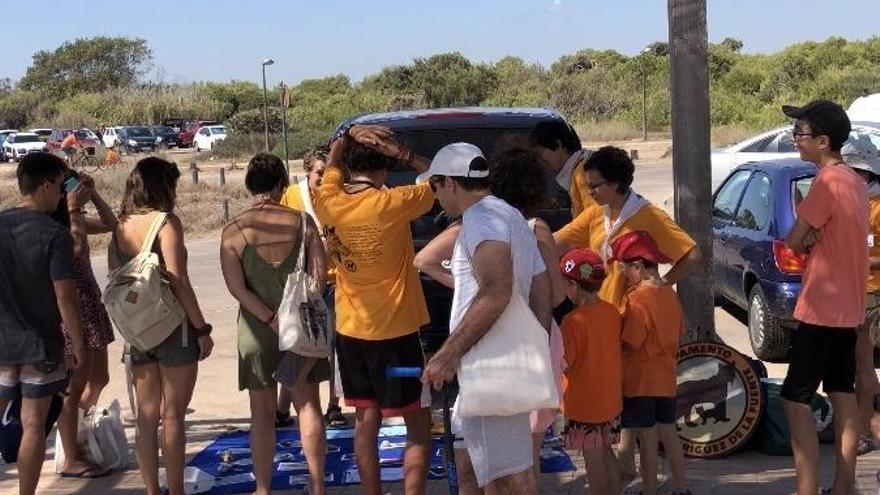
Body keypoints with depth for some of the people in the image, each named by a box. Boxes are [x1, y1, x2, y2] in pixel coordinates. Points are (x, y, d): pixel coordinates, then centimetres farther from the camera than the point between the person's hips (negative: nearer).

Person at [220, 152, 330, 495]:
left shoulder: (234, 231, -7)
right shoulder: (302, 222, -4)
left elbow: (236, 287, -12)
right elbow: (319, 275, -8)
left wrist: (271, 319, -10)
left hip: (257, 330, -1)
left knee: (262, 413, 9)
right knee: (308, 405, 11)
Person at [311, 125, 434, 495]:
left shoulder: (327, 202, -3)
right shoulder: (393, 203, -17)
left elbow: (333, 163, 17)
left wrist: (347, 138, -2)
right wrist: (402, 154, -12)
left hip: (350, 330, 5)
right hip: (395, 331, -5)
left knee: (366, 421, 14)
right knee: (418, 426, 5)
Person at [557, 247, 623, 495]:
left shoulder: (573, 321, -21)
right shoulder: (612, 312, -1)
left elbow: (565, 364, -19)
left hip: (584, 403, -7)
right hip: (611, 399, 7)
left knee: (593, 460, 4)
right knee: (606, 452, 19)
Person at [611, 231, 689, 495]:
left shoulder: (637, 298, -18)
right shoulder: (671, 294, 4)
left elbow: (629, 343, -19)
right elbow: (677, 333, 12)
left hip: (640, 381, -7)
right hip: (666, 378, 7)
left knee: (648, 440, 2)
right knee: (669, 434, 15)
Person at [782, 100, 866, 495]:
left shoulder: (827, 181, -18)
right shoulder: (854, 180, 11)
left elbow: (793, 241, -17)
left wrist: (805, 235, 3)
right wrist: (811, 234, -5)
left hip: (822, 308, -9)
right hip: (848, 306, 9)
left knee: (795, 399, -6)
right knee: (842, 393, 12)